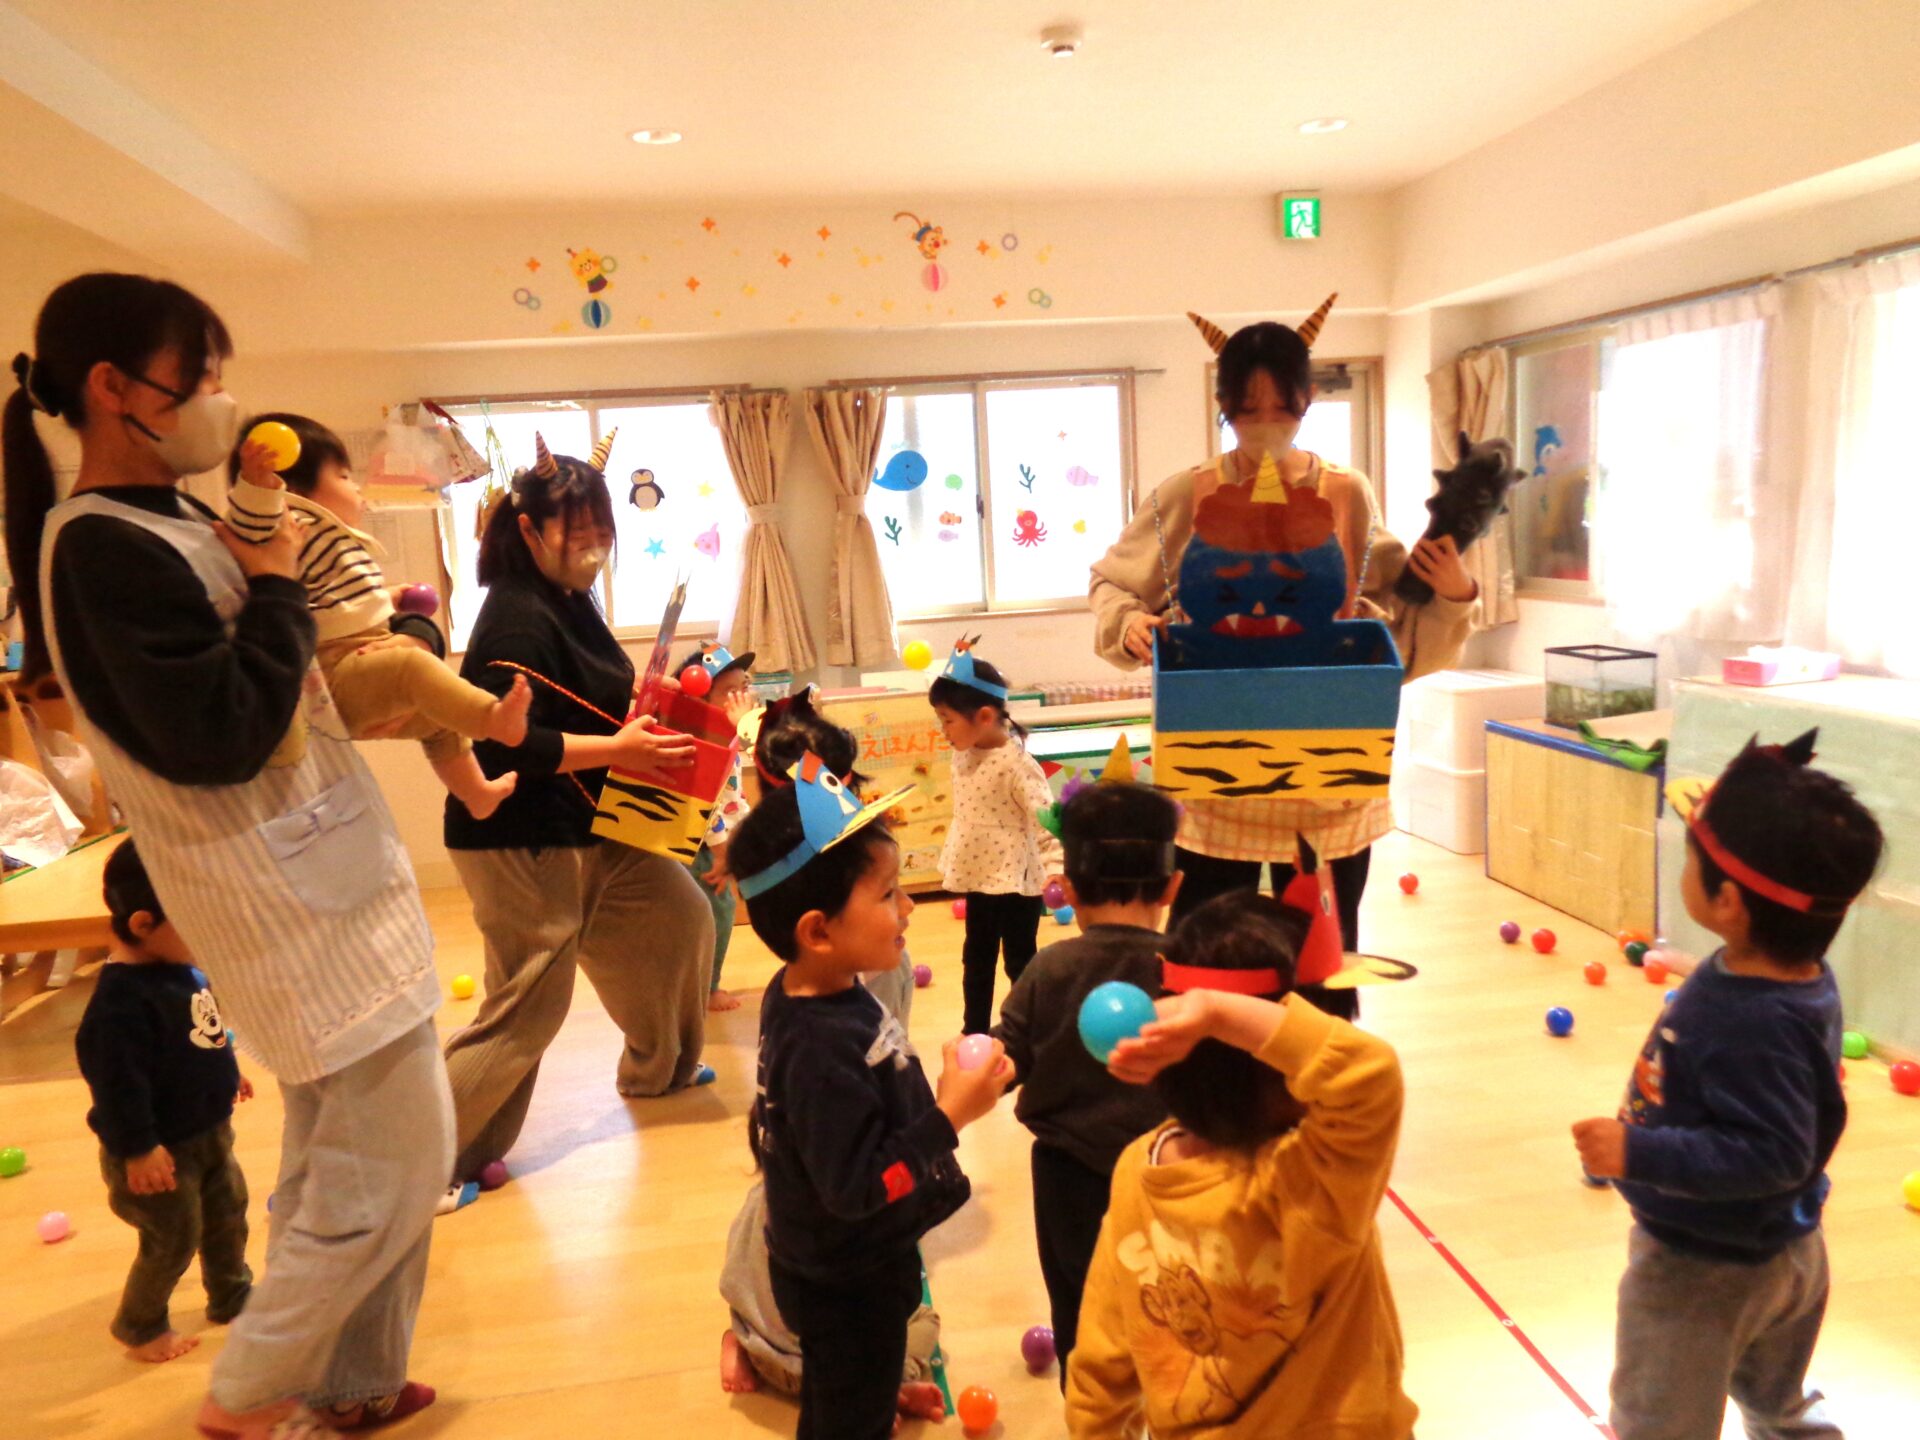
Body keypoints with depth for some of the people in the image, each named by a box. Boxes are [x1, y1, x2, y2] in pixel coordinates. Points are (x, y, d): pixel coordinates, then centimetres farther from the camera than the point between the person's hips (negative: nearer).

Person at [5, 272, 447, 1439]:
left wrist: (270, 580, 3)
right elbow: (222, 735, -25)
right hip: (300, 901, -10)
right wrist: (278, 591, -15)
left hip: (314, 884, 10)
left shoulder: (170, 526, 11)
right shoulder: (104, 548, -18)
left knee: (336, 1159, 19)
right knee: (399, 1162, 2)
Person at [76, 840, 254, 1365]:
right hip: (161, 1148, -9)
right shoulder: (122, 1000, -32)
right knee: (174, 1241, 9)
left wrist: (226, 1072, 26)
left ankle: (232, 1296, 44)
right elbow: (116, 1082, -28)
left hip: (208, 1130, 9)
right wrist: (137, 1150, -24)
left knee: (228, 1214, 23)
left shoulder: (181, 967, -4)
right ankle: (139, 1326, 34)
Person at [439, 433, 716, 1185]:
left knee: (680, 917, 15)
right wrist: (615, 749, -27)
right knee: (526, 1009, -3)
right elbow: (505, 744, -28)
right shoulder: (517, 620, -21)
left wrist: (645, 716, 3)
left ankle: (658, 1067, 36)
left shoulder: (572, 603, 9)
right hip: (519, 841, -10)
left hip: (588, 828, 10)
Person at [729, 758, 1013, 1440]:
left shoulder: (810, 994, -7)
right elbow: (857, 1187, -33)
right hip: (846, 1285, -8)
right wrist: (949, 1116, -33)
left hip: (843, 1265, 8)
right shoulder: (822, 1047, -37)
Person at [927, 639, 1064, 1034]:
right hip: (978, 877, 9)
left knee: (1021, 964, 6)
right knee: (976, 960, 20)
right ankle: (975, 1036, 35)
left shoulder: (1014, 762, -23)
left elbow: (1045, 815, -27)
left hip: (1016, 880, -9)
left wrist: (1055, 866, -33)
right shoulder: (963, 754, 0)